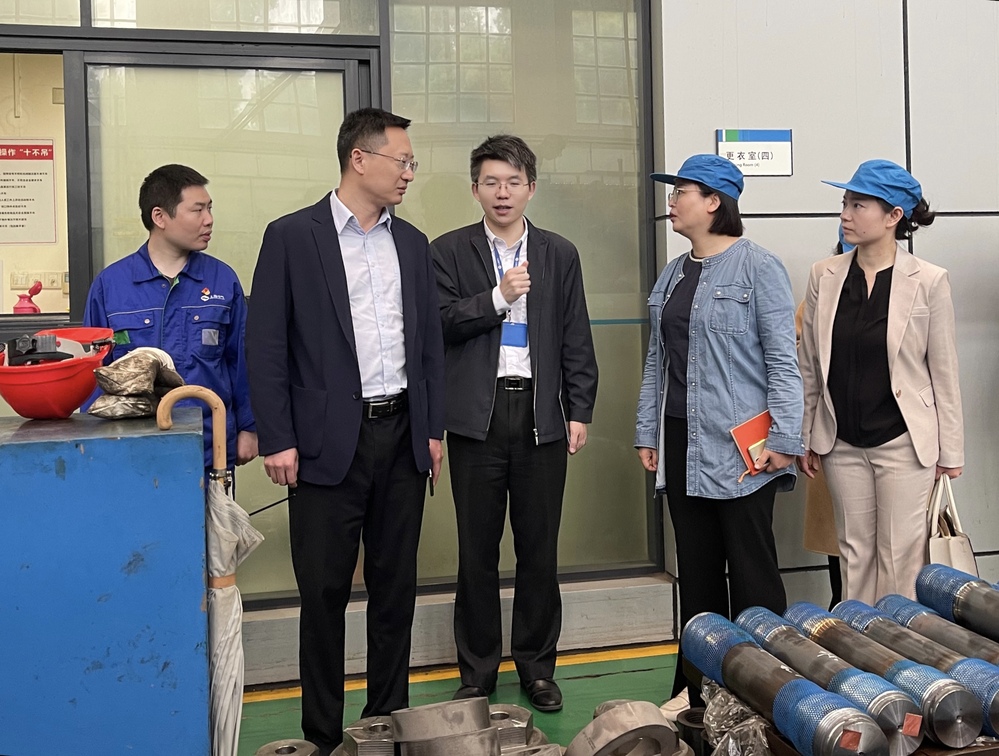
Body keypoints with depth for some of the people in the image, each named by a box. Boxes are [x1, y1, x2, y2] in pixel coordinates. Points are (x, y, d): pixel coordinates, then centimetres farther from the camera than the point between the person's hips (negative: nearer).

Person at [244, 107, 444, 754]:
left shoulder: (412, 244, 11)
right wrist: (277, 440, -10)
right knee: (325, 591, 4)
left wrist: (433, 429, 9)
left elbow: (430, 341, 14)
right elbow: (266, 345, -6)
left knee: (396, 585, 12)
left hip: (402, 435, 5)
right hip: (329, 441, -4)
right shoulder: (292, 237, -4)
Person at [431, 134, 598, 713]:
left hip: (542, 417, 1)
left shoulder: (560, 254, 9)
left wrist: (579, 411, 2)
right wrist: (498, 297, -14)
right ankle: (478, 671, 19)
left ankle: (538, 666, 22)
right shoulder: (450, 251, 5)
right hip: (477, 417, -1)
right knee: (477, 551, 6)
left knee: (540, 550, 7)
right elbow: (438, 322, -7)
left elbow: (577, 341, 8)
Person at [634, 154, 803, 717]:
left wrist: (784, 439, -15)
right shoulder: (673, 276, 14)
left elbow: (782, 359, -10)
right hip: (683, 444, 7)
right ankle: (699, 684, 22)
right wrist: (648, 432, 14)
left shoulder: (758, 267, -7)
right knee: (697, 570, 12)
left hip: (740, 447, -7)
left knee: (752, 571, 0)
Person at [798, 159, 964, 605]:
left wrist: (950, 451, -1)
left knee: (901, 559, 2)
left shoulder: (929, 281, -7)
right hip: (843, 443, 3)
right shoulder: (824, 276, 2)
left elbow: (944, 371, -3)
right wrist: (805, 438, 8)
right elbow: (809, 366, 6)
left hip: (904, 442, -3)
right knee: (854, 554, 11)